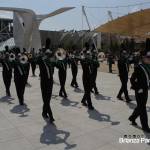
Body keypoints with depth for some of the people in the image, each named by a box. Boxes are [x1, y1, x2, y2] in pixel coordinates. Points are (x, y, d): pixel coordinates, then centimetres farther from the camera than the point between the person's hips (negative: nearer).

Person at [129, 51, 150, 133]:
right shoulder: (139, 67, -18)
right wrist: (137, 88, -17)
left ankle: (132, 118, 42)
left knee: (140, 107, 21)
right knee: (142, 108, 3)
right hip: (140, 91, -8)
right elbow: (132, 79, -19)